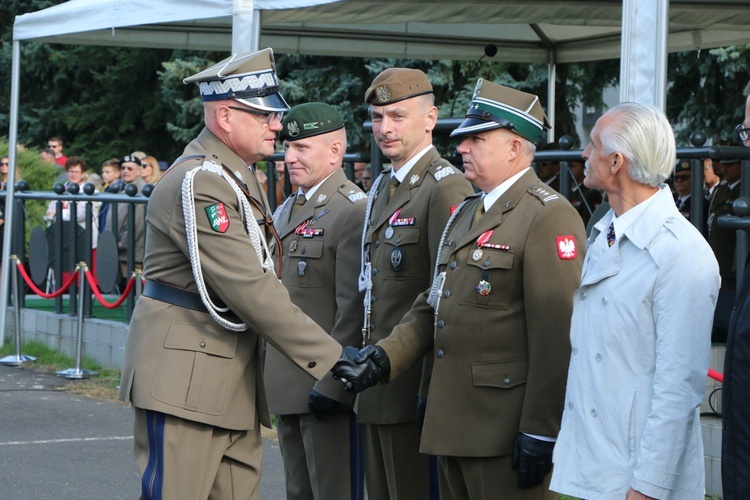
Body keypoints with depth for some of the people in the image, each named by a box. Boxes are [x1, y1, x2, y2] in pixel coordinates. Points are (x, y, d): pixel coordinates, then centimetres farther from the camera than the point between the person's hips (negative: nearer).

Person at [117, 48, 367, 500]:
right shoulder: (198, 184, -16)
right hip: (185, 375, -10)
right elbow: (249, 289, -21)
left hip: (235, 376, 10)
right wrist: (329, 355, -20)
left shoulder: (241, 179, 17)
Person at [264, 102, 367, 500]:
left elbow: (354, 310, -18)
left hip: (329, 390, -9)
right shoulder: (285, 212, 16)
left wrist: (332, 383, -21)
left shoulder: (353, 212, -13)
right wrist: (269, 376, 17)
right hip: (286, 388, 9)